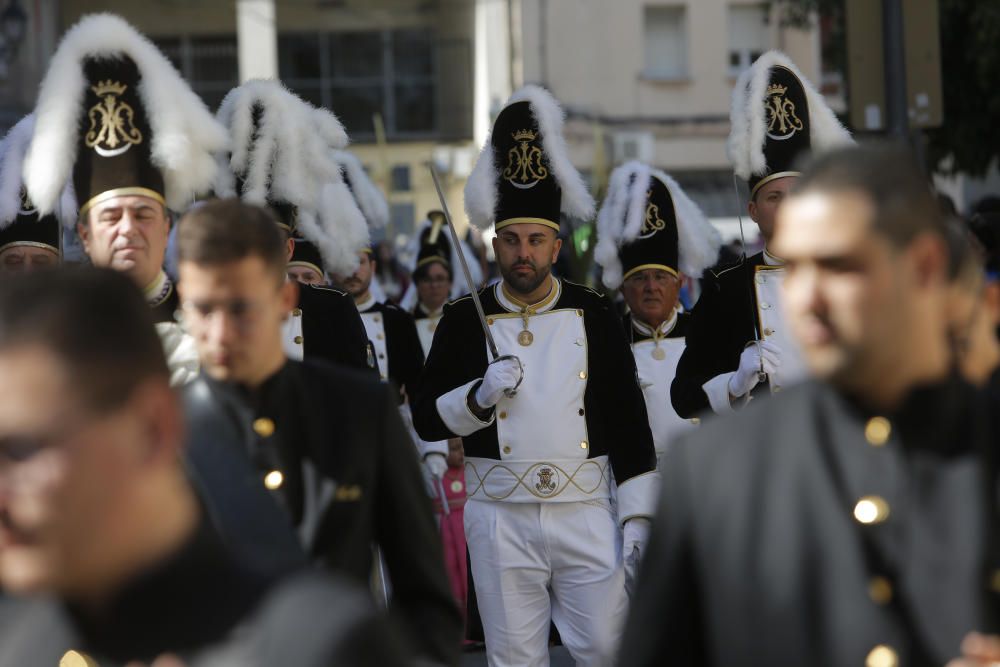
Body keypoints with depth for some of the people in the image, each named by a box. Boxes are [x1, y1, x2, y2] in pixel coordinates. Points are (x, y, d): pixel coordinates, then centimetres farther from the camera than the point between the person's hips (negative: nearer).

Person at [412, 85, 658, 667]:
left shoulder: (594, 317, 4)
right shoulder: (465, 320, 3)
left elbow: (629, 422, 5)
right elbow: (427, 419, 4)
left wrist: (638, 516, -1)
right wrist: (480, 396, -15)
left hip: (586, 510, 0)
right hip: (500, 515, 0)